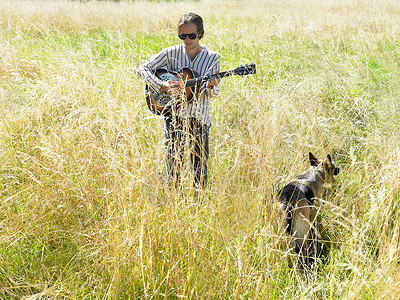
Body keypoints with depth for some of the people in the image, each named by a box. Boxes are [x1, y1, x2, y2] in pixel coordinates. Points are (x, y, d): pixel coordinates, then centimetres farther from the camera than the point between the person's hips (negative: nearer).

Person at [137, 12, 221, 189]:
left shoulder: (211, 58, 0)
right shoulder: (172, 53, 0)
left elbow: (213, 94, 2)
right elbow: (143, 69, -3)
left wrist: (212, 85, -23)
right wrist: (163, 86, -16)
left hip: (198, 117, -1)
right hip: (173, 113, 1)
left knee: (199, 169, 1)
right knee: (172, 161, 5)